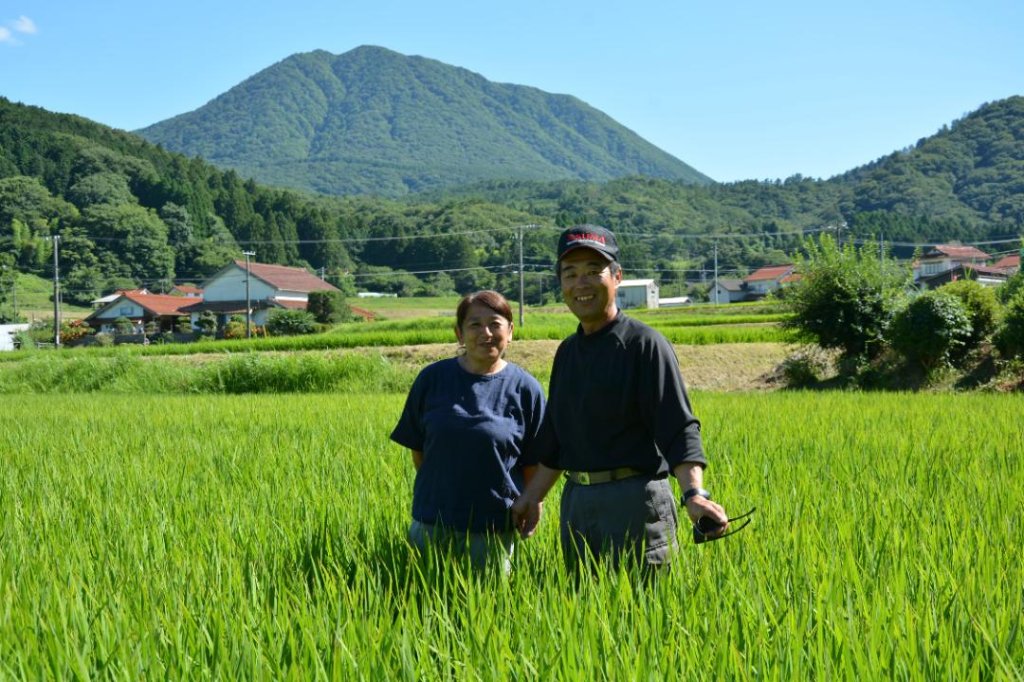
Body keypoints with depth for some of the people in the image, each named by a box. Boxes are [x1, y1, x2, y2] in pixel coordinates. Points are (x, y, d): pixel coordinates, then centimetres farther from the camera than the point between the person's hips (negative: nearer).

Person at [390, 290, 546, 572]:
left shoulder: (525, 389, -2)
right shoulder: (432, 379, 1)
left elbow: (533, 464, 3)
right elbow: (417, 449, 8)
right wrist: (439, 490, 6)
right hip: (432, 521, 1)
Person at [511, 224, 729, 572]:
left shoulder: (645, 344, -7)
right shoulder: (567, 351, 15)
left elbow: (679, 430, -16)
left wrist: (694, 494, -30)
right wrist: (533, 496, 20)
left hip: (634, 501, -7)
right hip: (575, 501, 7)